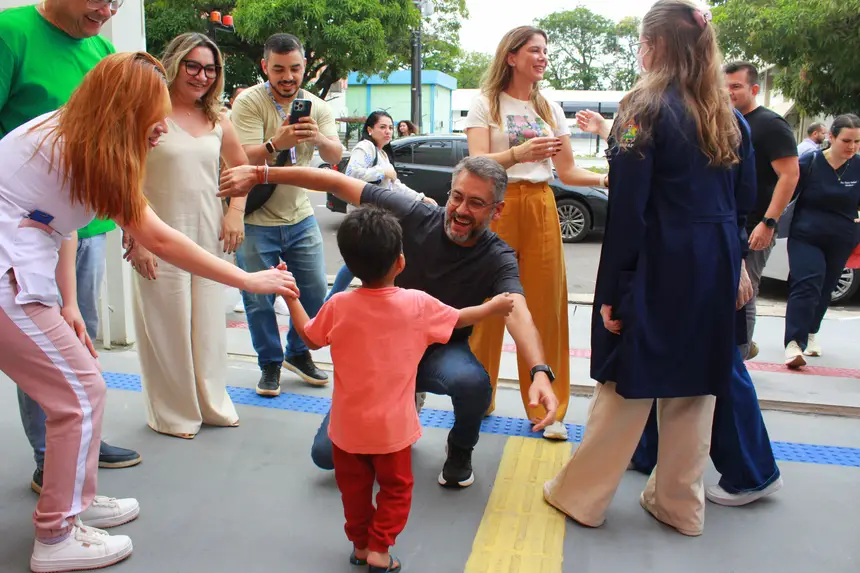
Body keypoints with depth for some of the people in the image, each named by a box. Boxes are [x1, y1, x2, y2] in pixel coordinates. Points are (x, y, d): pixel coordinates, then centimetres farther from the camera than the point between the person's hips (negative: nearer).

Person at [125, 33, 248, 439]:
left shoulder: (217, 120, 9)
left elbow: (242, 168, 20)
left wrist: (236, 213, 5)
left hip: (210, 235, 5)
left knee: (208, 323, 11)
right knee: (168, 325, 3)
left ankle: (211, 403, 27)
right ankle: (173, 414, 19)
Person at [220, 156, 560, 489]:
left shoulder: (497, 258, -19)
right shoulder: (414, 216, -18)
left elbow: (518, 314, -37)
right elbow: (336, 183, -14)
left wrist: (540, 372, -57)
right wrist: (259, 174, -17)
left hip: (441, 351, -1)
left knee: (472, 381, -39)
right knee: (326, 454, -6)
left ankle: (460, 449, -2)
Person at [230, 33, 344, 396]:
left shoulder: (317, 107, 3)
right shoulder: (249, 102, -10)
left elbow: (336, 156, -9)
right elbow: (245, 159, -20)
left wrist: (318, 138, -32)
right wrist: (276, 143, -40)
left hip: (300, 217, 4)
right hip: (256, 220, -4)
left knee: (316, 291, 8)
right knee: (259, 299, 3)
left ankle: (299, 353, 30)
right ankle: (270, 364, 23)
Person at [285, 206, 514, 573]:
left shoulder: (339, 306, -14)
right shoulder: (417, 305, -14)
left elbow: (310, 337, 3)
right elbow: (459, 319, 2)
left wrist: (290, 296, 14)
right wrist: (494, 306, 21)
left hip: (348, 425, 2)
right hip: (391, 426, -1)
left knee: (354, 487, 19)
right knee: (395, 487, 18)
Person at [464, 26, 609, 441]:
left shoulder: (550, 109, 15)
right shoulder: (485, 104, 3)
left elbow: (568, 172, 12)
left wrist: (608, 178, -5)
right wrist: (518, 153, -29)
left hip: (541, 208, 4)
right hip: (497, 208, -3)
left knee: (546, 307, 1)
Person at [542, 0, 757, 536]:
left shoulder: (646, 109, -12)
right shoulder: (730, 117, 8)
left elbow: (627, 210, -16)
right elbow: (743, 204, 11)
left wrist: (612, 290, -11)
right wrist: (733, 263, 20)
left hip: (658, 267, -6)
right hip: (716, 270, 6)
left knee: (628, 381, 4)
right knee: (696, 384, 15)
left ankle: (582, 495, 19)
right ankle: (681, 503, 28)